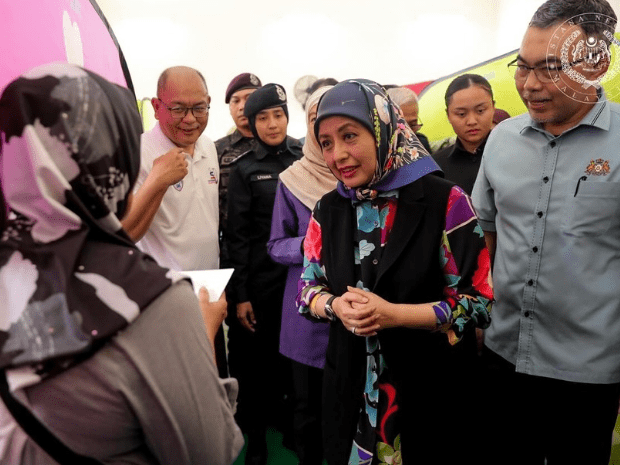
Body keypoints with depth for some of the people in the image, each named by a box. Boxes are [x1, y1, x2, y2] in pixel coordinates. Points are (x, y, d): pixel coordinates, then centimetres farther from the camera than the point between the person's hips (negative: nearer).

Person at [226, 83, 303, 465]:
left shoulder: (305, 160, 4)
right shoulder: (245, 169, -2)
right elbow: (237, 236, -4)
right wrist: (240, 294, -7)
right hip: (261, 279, -2)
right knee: (256, 356, 8)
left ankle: (280, 412, 39)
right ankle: (255, 433, 29)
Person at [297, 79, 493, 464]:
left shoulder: (445, 201, -14)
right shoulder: (328, 210, 1)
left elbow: (478, 302, -14)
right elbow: (307, 290, 6)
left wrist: (392, 314, -24)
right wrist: (336, 306, -16)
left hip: (431, 390, -4)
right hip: (350, 388, 4)